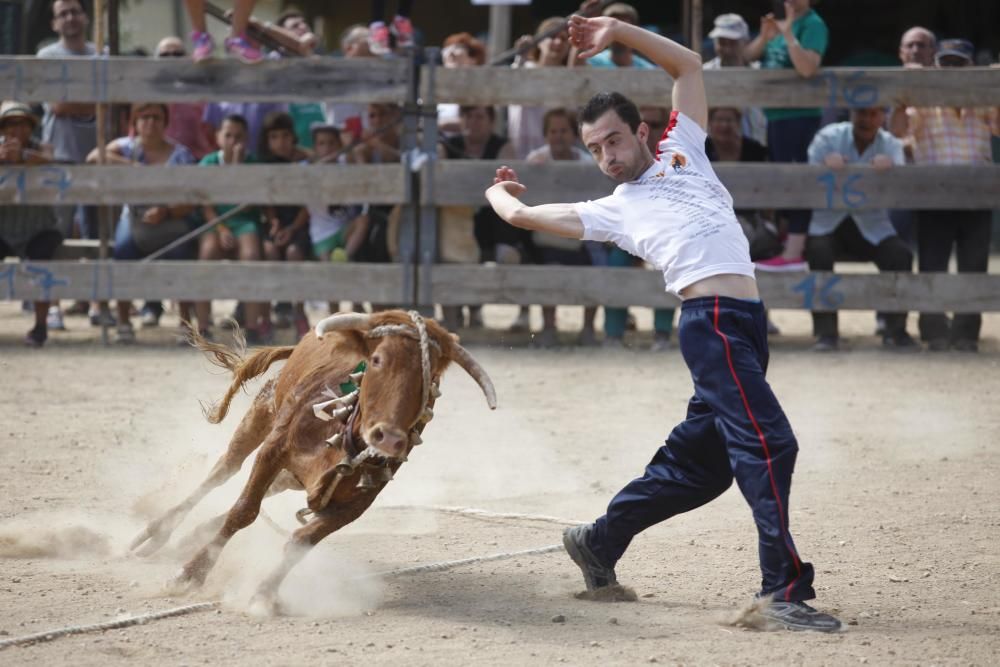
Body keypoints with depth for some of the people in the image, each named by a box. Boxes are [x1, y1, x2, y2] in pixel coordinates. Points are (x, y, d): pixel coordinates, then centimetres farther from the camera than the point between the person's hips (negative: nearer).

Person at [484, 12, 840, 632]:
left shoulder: (683, 153, 23)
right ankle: (784, 589, -21)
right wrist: (498, 193, 41)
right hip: (711, 321, -5)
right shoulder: (613, 209, 13)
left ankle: (599, 541, 25)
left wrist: (619, 31, 20)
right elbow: (524, 213, 20)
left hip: (746, 325, 5)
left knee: (699, 463, 9)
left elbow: (689, 63, 24)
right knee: (769, 444, -18)